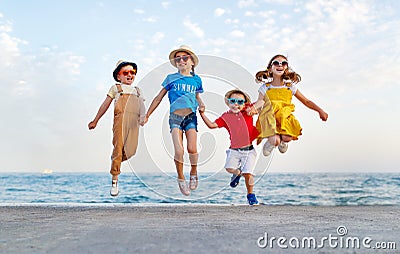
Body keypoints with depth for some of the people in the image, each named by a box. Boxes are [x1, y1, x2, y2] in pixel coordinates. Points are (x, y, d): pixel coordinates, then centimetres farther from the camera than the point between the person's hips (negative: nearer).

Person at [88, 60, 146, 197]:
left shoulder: (137, 91, 28)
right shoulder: (115, 88, 19)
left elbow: (142, 107, 14)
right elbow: (105, 105, 19)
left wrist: (143, 117, -7)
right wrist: (95, 121, 19)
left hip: (134, 122, 3)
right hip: (120, 119, -3)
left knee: (130, 151, -4)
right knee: (118, 148, -9)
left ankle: (116, 160, 29)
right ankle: (114, 181, -1)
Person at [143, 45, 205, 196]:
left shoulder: (196, 80, 12)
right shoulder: (171, 78, 7)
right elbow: (159, 97, 11)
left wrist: (201, 105, 1)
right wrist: (147, 115, 10)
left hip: (191, 116, 1)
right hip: (175, 117, -1)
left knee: (192, 149, -13)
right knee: (179, 151, -15)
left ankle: (193, 173, 17)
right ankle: (181, 179, 8)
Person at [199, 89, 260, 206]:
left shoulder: (247, 112, 3)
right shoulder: (226, 116, 5)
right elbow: (212, 125, 1)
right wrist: (202, 113, -4)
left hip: (249, 150, -1)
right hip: (234, 150, 1)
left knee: (248, 173, -8)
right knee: (229, 167, -19)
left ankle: (251, 195, 19)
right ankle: (237, 173, 21)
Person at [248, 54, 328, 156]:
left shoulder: (290, 87, 9)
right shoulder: (265, 87, 6)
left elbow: (306, 101, 12)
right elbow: (261, 101, -9)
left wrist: (320, 110, 1)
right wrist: (254, 107, -32)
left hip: (285, 118, 2)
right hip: (270, 119, -2)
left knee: (287, 138, -28)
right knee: (275, 141, -28)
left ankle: (282, 141, 12)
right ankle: (271, 141, 12)